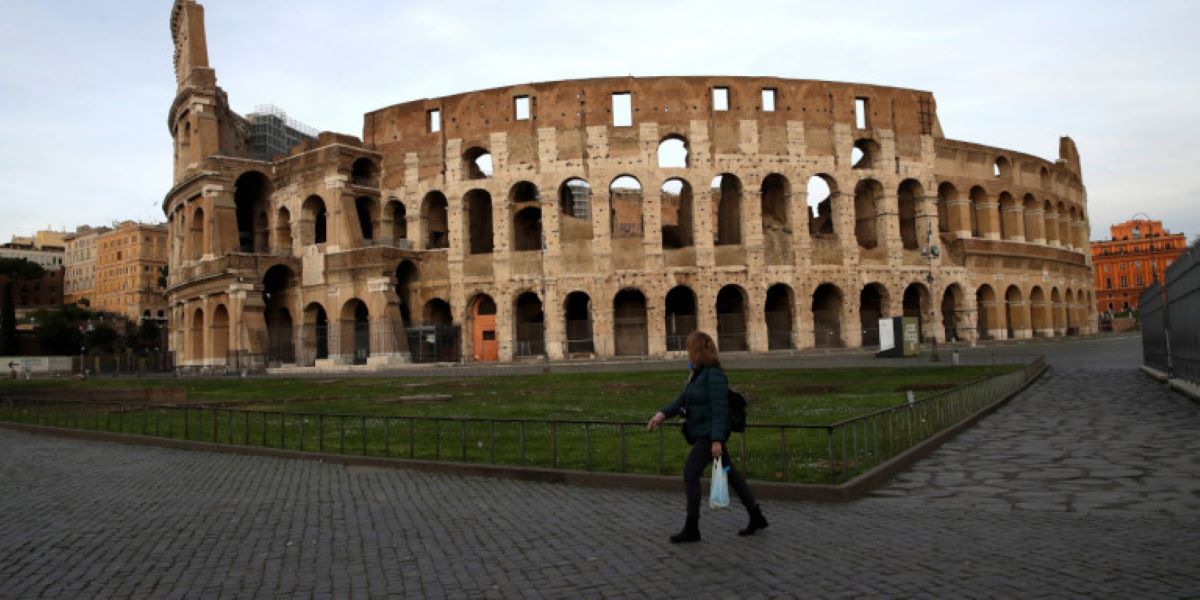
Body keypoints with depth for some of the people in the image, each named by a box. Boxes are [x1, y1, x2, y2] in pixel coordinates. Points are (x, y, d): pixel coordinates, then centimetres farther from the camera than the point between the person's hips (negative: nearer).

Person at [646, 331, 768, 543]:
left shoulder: (714, 375, -17)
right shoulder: (696, 374, 12)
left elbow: (720, 409, -21)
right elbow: (682, 400, 12)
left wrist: (717, 439, -25)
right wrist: (662, 414, -3)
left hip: (710, 435, -9)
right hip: (702, 434, 9)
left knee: (690, 474, -9)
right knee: (730, 474, 14)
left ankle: (691, 529, -1)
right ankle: (757, 517, 25)